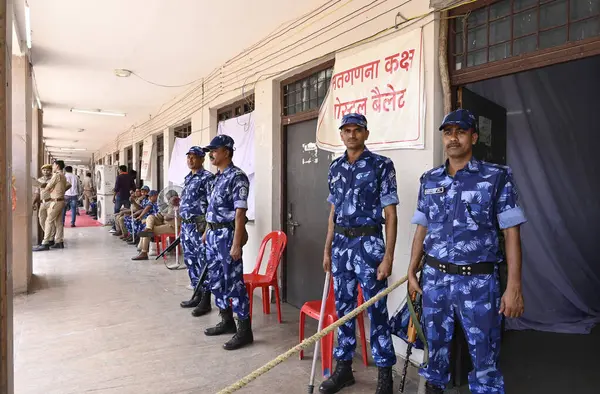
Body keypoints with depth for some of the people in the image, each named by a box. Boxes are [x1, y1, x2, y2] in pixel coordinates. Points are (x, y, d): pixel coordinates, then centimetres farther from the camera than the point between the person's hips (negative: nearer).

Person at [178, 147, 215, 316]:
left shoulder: (207, 177, -10)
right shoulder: (188, 178, 16)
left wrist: (206, 228, -20)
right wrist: (183, 226, 20)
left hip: (199, 226, -9)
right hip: (186, 225, 9)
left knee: (203, 263, -3)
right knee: (191, 262, 14)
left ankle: (205, 301, 4)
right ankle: (197, 295, 25)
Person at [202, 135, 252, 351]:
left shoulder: (237, 177, -14)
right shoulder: (217, 177, 14)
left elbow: (240, 213, -19)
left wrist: (237, 244, -22)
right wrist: (208, 231, 21)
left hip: (227, 234, -9)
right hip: (214, 235, 9)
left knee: (234, 282, -4)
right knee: (216, 280, 15)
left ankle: (245, 330, 5)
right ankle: (226, 321, 29)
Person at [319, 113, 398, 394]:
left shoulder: (381, 165, -6)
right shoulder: (335, 167, 11)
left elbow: (390, 215, -8)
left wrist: (388, 256, -13)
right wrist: (327, 249, 13)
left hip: (368, 244, -5)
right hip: (341, 244, 5)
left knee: (376, 310, 2)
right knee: (343, 307, 13)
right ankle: (343, 368, 27)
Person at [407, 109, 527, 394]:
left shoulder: (497, 177, -5)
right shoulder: (429, 180, 6)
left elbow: (511, 232, -6)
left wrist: (514, 286, -11)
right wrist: (412, 272, 10)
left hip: (478, 280, -3)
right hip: (434, 278, 4)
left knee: (484, 352, 8)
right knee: (435, 343, 17)